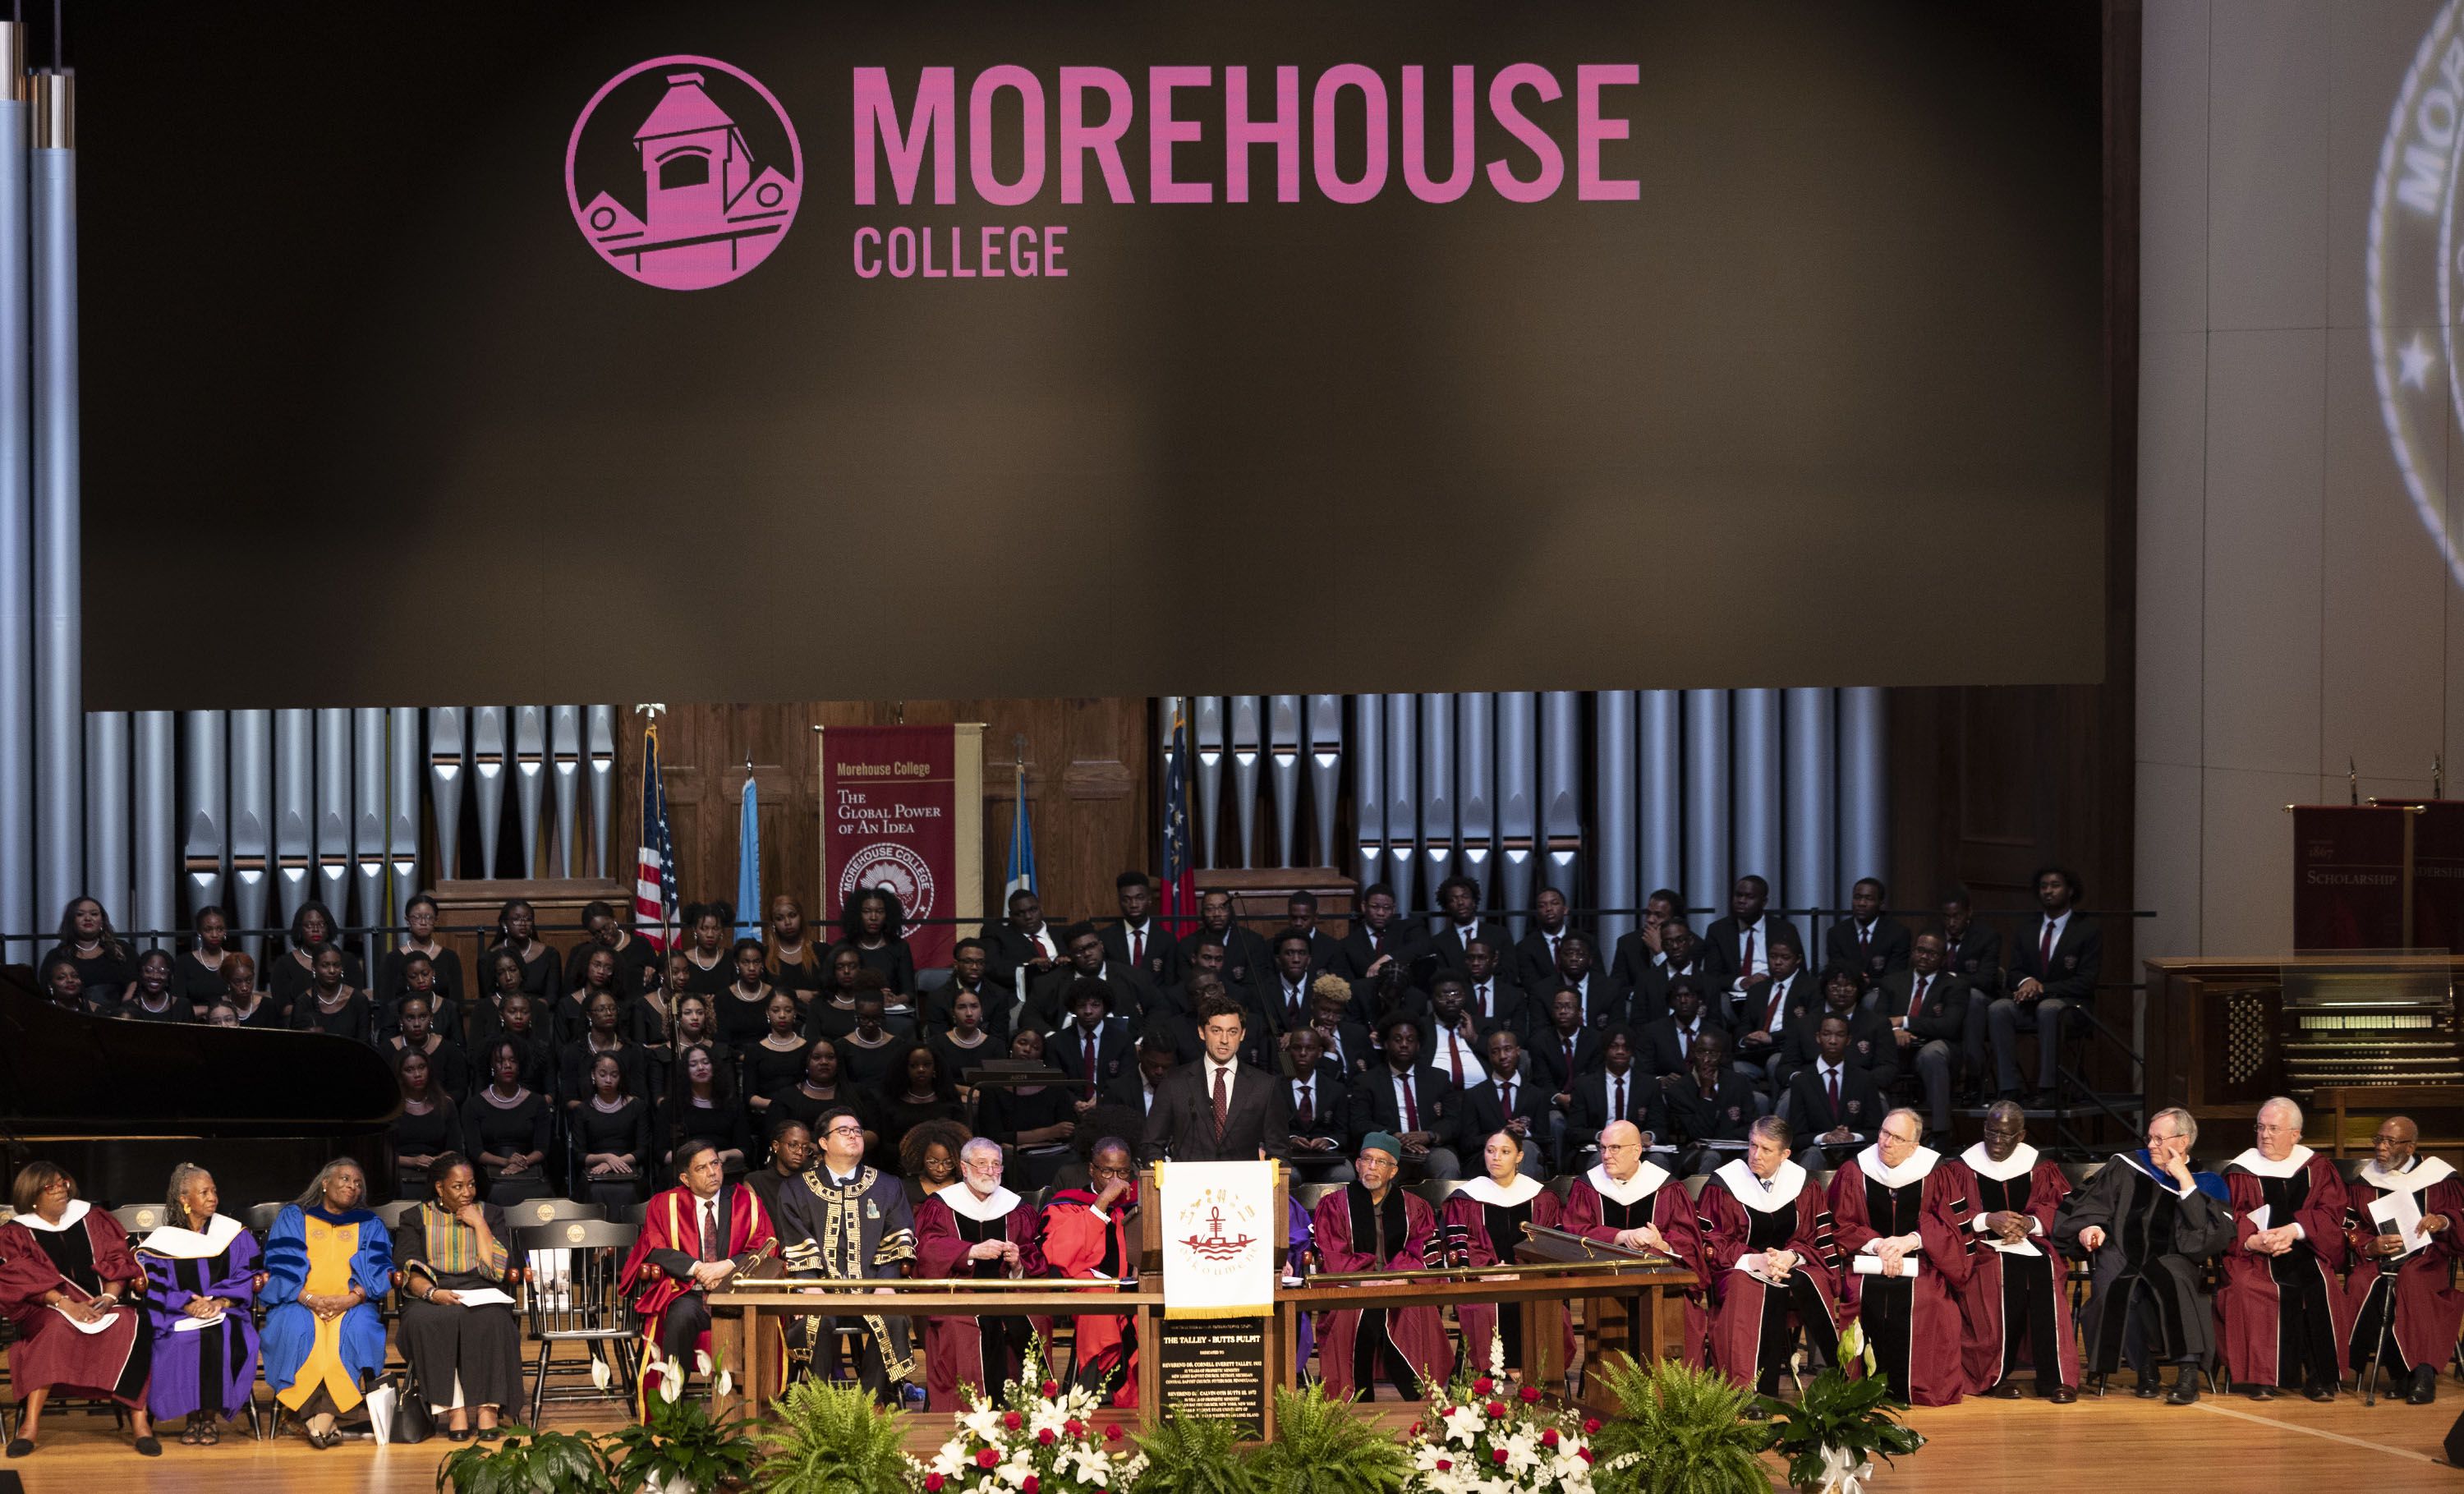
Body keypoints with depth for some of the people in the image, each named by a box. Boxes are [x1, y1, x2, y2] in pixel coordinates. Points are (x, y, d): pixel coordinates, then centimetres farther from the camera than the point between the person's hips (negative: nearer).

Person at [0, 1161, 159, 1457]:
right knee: (57, 1328, -38)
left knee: (130, 1325, -30)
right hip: (47, 1309, -2)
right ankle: (31, 1423, -42)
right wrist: (68, 1305, -22)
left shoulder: (91, 1219, 14)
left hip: (104, 1302, 2)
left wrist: (109, 1297, -13)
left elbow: (117, 1262, 8)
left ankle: (140, 1419, -33)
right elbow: (25, 1279, -7)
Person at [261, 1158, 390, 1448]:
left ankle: (326, 1415, -40)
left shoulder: (370, 1226, 20)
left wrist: (351, 1299, -14)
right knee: (297, 1328, -35)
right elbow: (281, 1267, 3)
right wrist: (310, 1299, -14)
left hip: (351, 1307, 1)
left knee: (357, 1328, -33)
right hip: (300, 1304, -1)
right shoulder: (292, 1218, 15)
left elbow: (378, 1273, 6)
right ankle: (311, 1415, -37)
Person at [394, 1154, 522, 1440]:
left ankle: (488, 1408, -37)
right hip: (430, 1298, 0)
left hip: (481, 1297, 0)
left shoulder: (490, 1214, 18)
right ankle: (454, 1411, -37)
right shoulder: (415, 1218, 16)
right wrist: (433, 1292, -18)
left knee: (490, 1321, -36)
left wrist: (479, 1225, 2)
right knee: (425, 1322, -37)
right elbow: (409, 1272, 1)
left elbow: (498, 1270, 5)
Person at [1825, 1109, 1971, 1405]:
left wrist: (1911, 1241, -13)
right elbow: (1841, 1226, 6)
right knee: (1863, 1293, -32)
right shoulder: (1853, 1173, 3)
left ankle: (1911, 1388, -16)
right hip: (1868, 1259, 1)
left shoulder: (1934, 1175, 2)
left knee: (1924, 1299, -33)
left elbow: (1955, 1224, 1)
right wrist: (1877, 1245, -11)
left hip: (1919, 1260, -1)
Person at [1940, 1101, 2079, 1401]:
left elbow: (2054, 1211, 5)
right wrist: (1987, 1221, -15)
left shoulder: (2039, 1167, 11)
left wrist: (2030, 1224, -15)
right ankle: (1997, 1375, -23)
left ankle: (2054, 1378, -31)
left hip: (2031, 1242, 2)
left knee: (2044, 1275, -32)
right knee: (2005, 1276, -34)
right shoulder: (1962, 1168, 7)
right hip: (1981, 1247, -1)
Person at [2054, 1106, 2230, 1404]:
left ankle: (2188, 1370, -39)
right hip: (2120, 1253, 1)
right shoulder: (2127, 1167, 14)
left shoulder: (2205, 1184, 9)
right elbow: (2089, 1204, 18)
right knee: (2118, 1286, -34)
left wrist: (2185, 1182, -8)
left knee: (2173, 1277, -37)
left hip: (2168, 1258, -1)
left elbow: (2213, 1235, -6)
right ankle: (2145, 1370, -25)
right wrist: (2089, 1227, -4)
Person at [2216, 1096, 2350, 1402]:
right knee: (2250, 1288, -33)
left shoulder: (2317, 1169, 14)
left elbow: (2331, 1213, 2)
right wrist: (2253, 1241, -20)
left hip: (2306, 1250, 0)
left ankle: (2321, 1376, -26)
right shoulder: (2240, 1172, 12)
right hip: (2255, 1257, 0)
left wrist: (2295, 1231, -16)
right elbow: (2227, 1220, 1)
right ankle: (2261, 1376, -30)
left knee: (2319, 1287, -32)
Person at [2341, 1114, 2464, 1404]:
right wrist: (2370, 1247, -11)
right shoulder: (2363, 1182, 14)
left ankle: (2423, 1371, -40)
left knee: (2411, 1280, -38)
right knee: (2361, 1284, -34)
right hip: (2377, 1260, 2)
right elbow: (2348, 1229, 10)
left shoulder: (2439, 1179, 8)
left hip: (2426, 1259, -2)